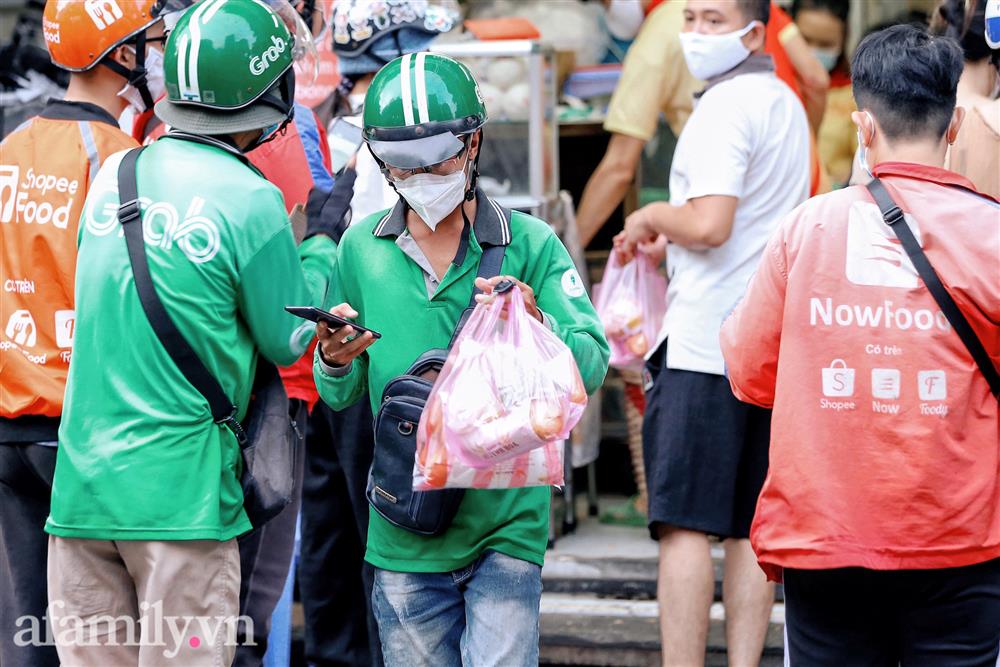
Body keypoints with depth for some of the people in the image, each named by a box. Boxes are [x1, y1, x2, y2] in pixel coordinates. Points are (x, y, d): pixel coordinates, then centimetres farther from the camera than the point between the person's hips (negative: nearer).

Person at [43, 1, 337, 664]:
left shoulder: (112, 175, 7)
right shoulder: (251, 200, -10)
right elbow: (289, 340, 0)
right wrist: (320, 249, 17)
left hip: (82, 479, 5)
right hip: (181, 490, -5)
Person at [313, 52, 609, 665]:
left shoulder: (530, 244, -1)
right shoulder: (362, 249, 5)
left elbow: (592, 364, -8)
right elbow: (341, 396, 10)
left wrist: (539, 328, -27)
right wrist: (334, 362, -12)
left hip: (507, 522, -2)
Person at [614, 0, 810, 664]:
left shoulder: (725, 106, -12)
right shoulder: (787, 104, 18)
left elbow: (708, 225, -22)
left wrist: (651, 216, -3)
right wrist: (662, 234, 21)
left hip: (705, 343, -9)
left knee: (685, 523, -8)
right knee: (750, 527, 8)